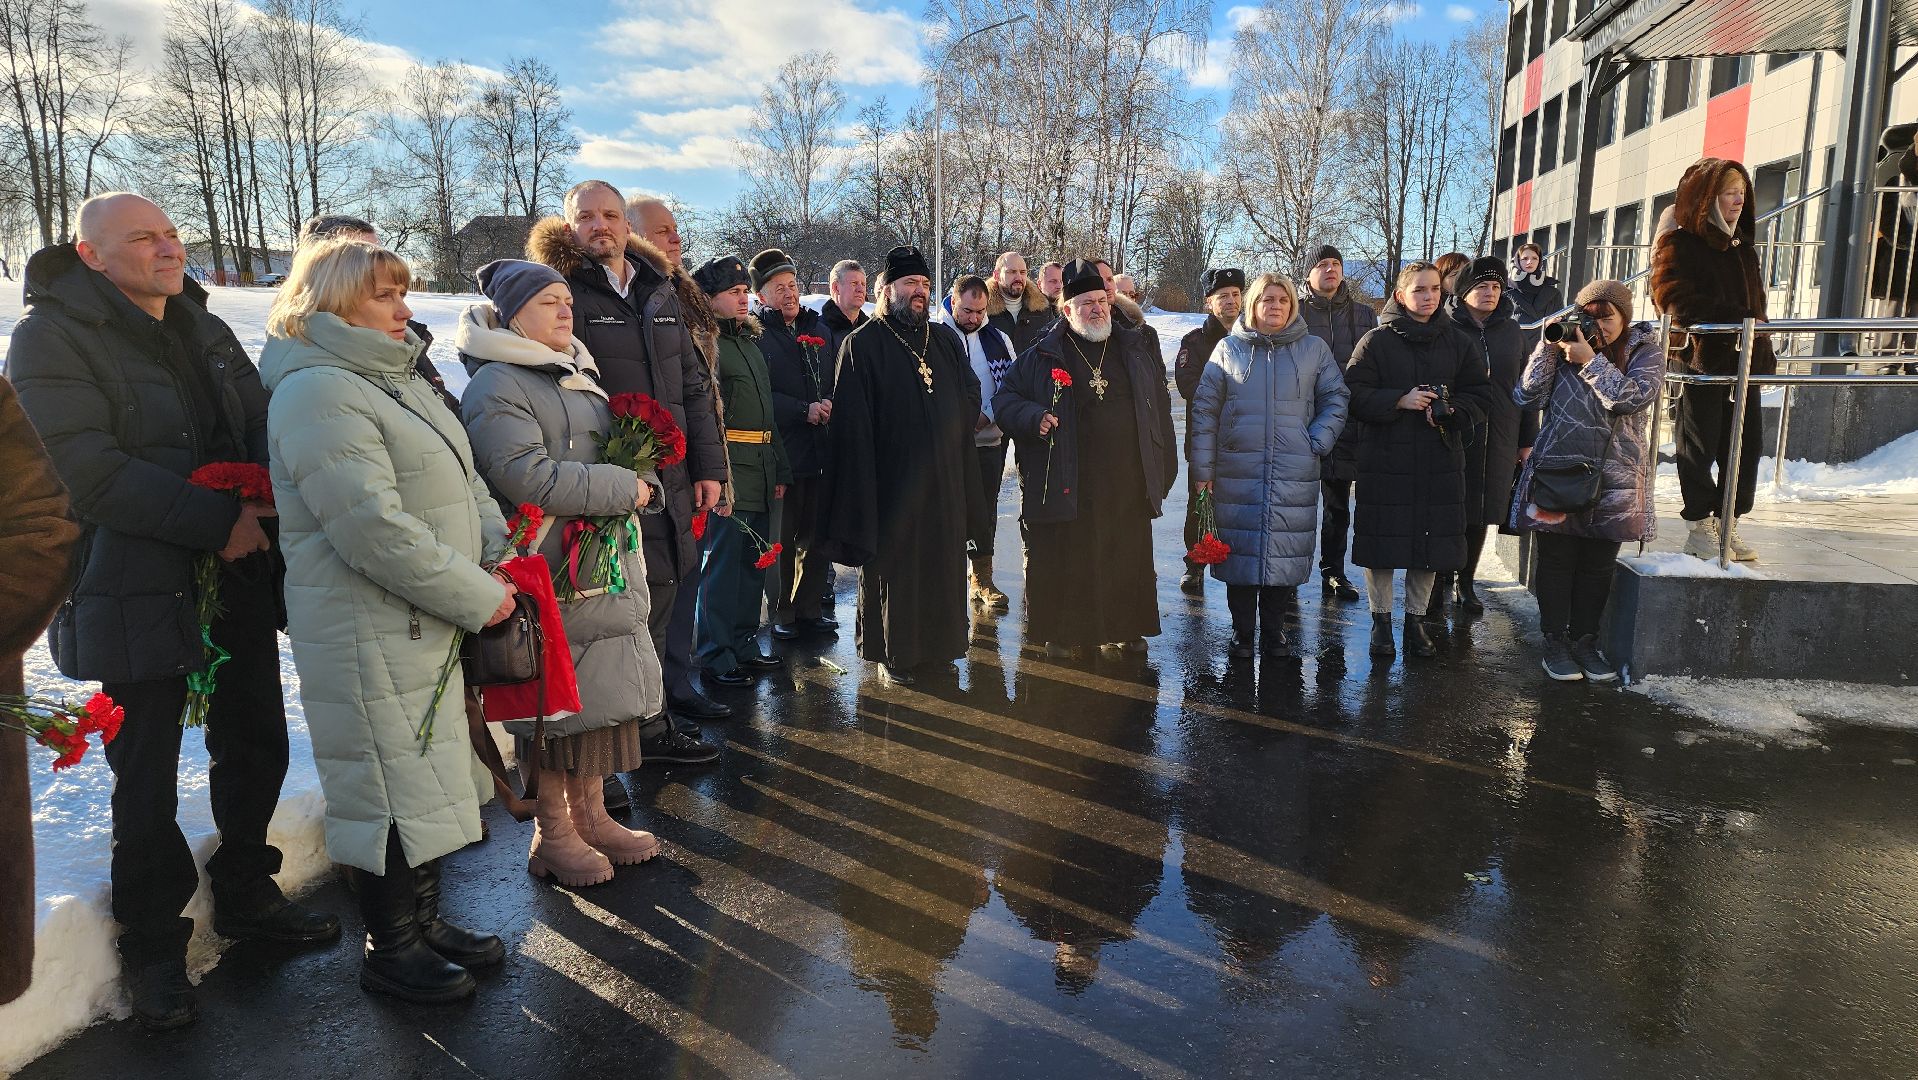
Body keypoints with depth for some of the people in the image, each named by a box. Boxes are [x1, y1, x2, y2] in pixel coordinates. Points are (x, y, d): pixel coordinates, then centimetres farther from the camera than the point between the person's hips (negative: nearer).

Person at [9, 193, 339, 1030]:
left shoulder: (205, 331, 12)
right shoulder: (52, 334, -9)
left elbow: (262, 427, 6)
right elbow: (91, 472, -20)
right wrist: (219, 524, -20)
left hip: (238, 581, 6)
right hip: (137, 592, -6)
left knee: (255, 744, 15)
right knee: (147, 779, 5)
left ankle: (244, 895, 35)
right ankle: (152, 944, 23)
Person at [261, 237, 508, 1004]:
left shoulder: (395, 380, 15)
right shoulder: (318, 392, -17)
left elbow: (463, 481, 16)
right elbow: (375, 527, -25)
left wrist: (502, 557, 0)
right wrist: (478, 597, -19)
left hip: (426, 621, 10)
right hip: (367, 632, -9)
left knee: (429, 777, 18)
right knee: (392, 789, 3)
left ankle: (424, 923, 35)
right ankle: (390, 951, 21)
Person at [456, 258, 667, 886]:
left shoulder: (579, 374, 17)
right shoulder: (496, 386, -11)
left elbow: (620, 454, 23)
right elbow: (533, 479, -22)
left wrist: (648, 488, 1)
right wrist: (627, 487, -16)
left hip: (607, 569, 8)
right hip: (551, 575, -8)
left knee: (601, 697, 13)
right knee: (554, 703, 2)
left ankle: (591, 816, 28)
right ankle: (552, 834, 18)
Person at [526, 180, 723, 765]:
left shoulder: (663, 293, 15)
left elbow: (693, 387, 17)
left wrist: (708, 466, 11)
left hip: (669, 485, 6)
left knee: (657, 605, 15)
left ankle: (652, 724, 30)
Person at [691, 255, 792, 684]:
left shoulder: (751, 340, 19)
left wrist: (780, 470, 17)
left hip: (763, 469, 9)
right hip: (729, 470, -9)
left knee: (754, 562, 14)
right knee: (724, 562, -4)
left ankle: (744, 644, 26)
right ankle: (716, 657, 6)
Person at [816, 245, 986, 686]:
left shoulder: (946, 341, 12)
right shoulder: (863, 345, -6)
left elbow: (970, 398, 20)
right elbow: (853, 423, -12)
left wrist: (950, 432, 4)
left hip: (945, 477, 6)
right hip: (891, 479, -5)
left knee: (943, 564, 11)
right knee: (892, 565, 3)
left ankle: (939, 642, 26)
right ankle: (894, 652, 16)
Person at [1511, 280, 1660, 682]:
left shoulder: (1645, 352, 4)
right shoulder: (1565, 347, 4)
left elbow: (1633, 397, -14)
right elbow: (1526, 397, -5)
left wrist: (1590, 360, -16)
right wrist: (1547, 349, -11)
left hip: (1615, 481, 1)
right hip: (1557, 471, -1)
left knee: (1599, 565, 9)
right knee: (1557, 561, 4)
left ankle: (1585, 639, 21)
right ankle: (1555, 641, 14)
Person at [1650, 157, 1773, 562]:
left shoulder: (1742, 247, 18)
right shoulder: (1677, 244, -7)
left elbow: (1755, 303, 21)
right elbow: (1678, 301, -19)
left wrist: (1763, 353, 12)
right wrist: (1738, 320, -24)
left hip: (1743, 362, 8)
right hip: (1700, 360, -7)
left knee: (1747, 444, 8)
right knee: (1700, 448, 1)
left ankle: (1728, 524, 18)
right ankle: (1700, 529, 10)